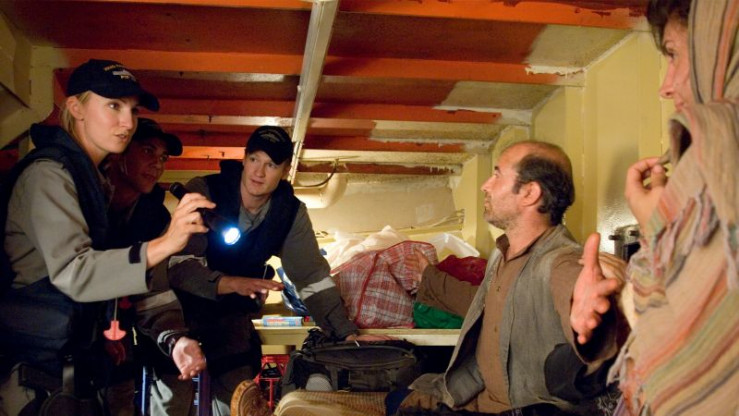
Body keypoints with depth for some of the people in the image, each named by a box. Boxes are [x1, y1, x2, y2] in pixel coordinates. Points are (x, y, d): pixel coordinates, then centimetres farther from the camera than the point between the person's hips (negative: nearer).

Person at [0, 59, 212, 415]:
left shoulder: (95, 179, 14)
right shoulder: (48, 172, -15)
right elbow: (72, 272, -28)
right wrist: (163, 245, -39)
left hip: (72, 360, 9)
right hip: (34, 368, -9)